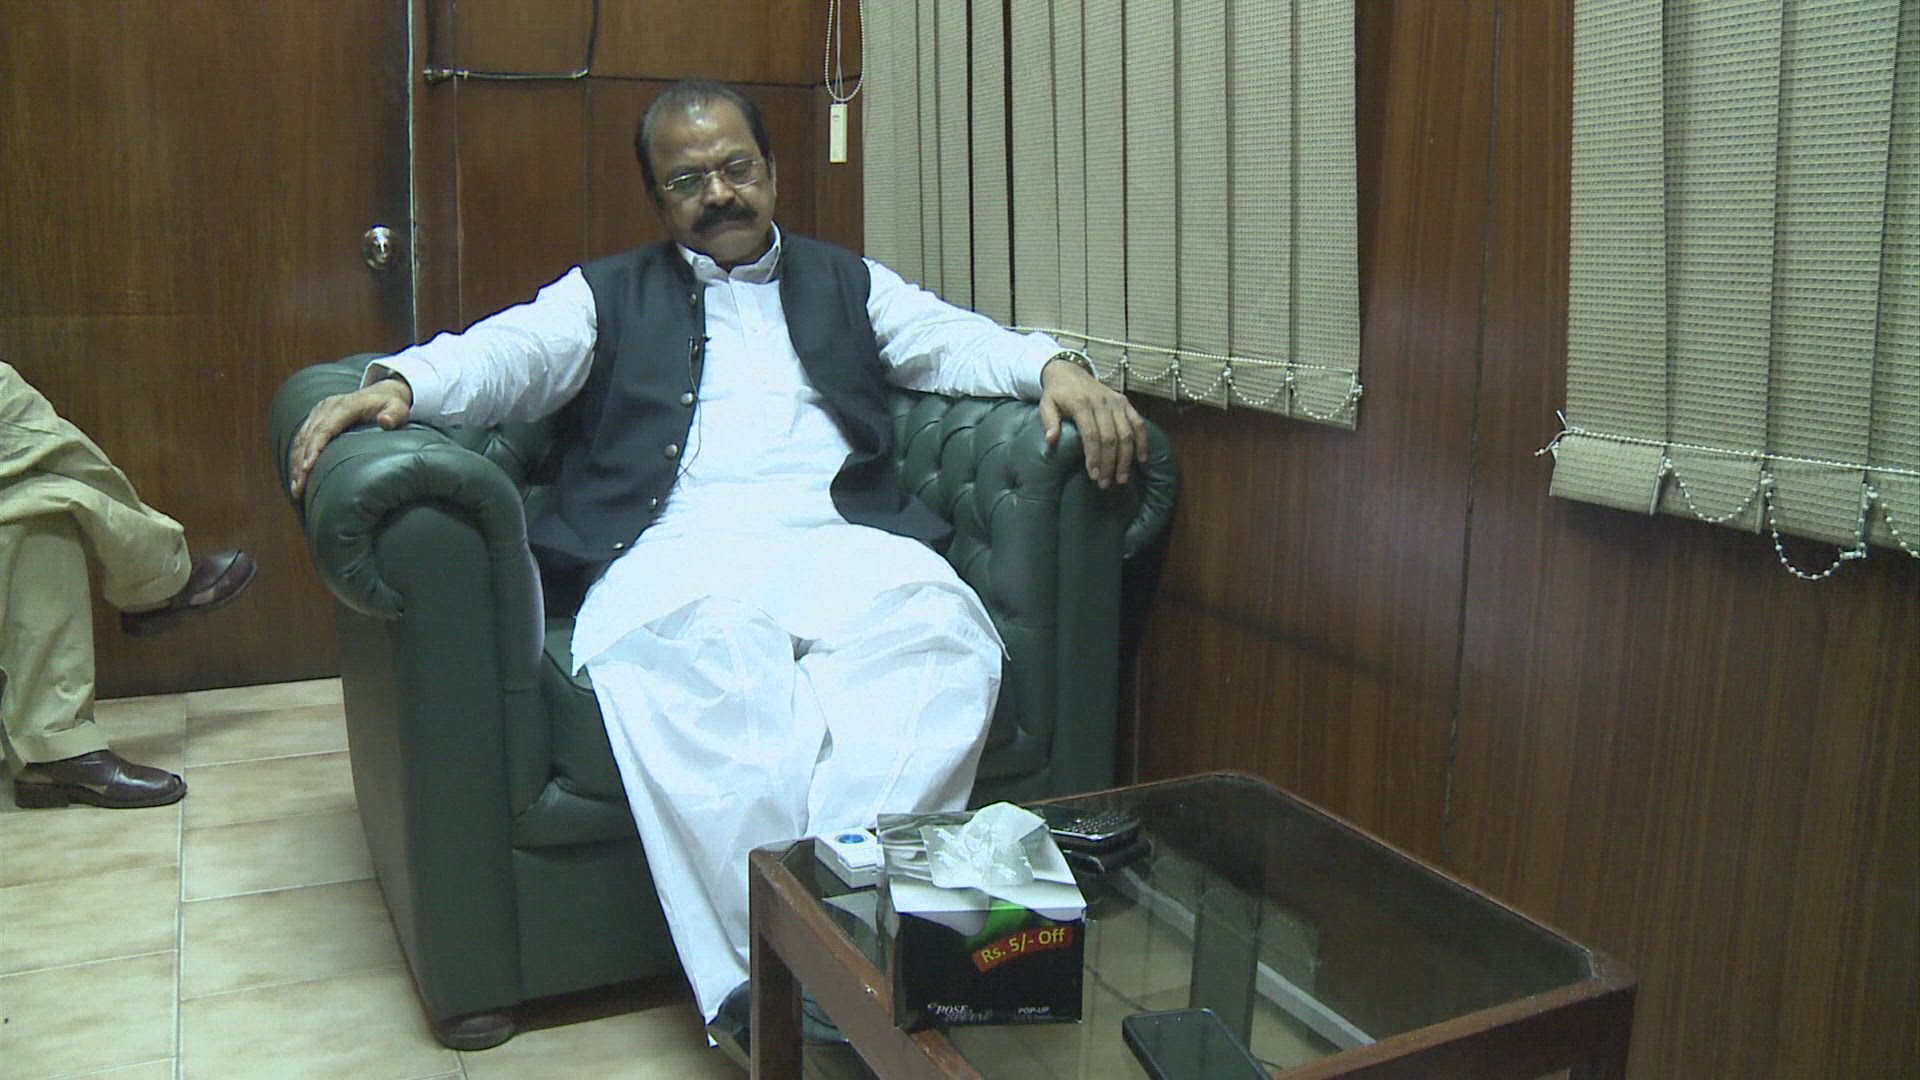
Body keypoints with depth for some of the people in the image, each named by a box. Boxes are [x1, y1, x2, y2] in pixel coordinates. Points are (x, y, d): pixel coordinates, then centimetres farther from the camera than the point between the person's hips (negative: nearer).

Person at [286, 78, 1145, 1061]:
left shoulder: (848, 283, 30)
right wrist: (399, 381, -14)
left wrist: (1054, 367, -6)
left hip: (837, 538, 2)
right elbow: (512, 353, 9)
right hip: (676, 548, -1)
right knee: (692, 659, -38)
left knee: (940, 630, -34)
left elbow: (956, 341, 16)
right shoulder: (605, 295, 26)